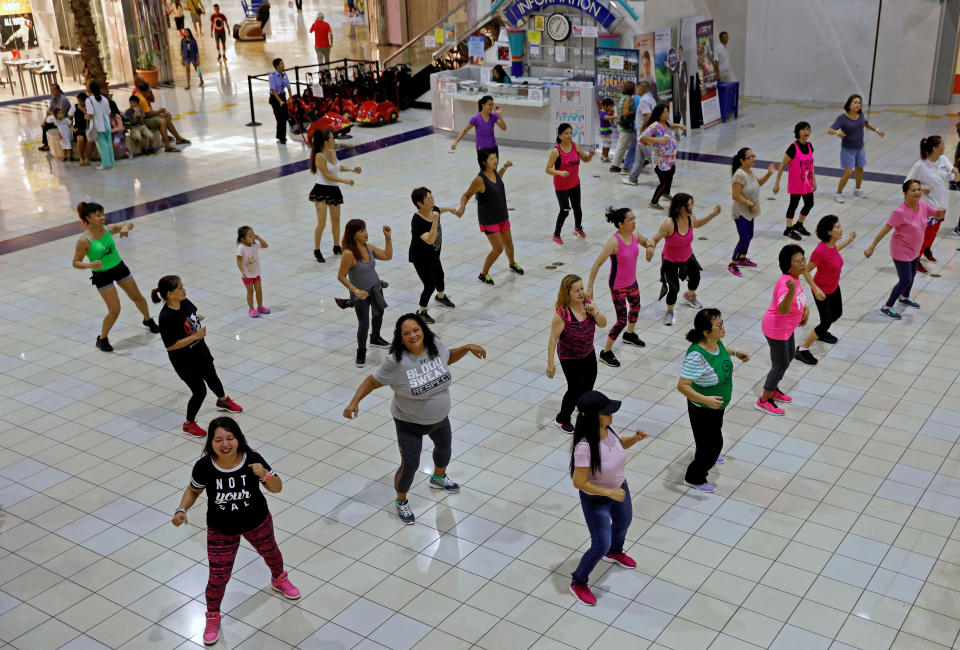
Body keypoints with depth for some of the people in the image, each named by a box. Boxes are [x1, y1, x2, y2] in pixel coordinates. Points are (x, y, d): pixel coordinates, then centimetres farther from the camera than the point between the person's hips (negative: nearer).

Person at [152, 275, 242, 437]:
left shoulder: (184, 302, -11)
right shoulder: (166, 317, -33)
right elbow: (170, 345, -30)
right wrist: (195, 336, -32)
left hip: (200, 351, 8)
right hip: (184, 362, -8)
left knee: (211, 377, 28)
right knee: (199, 391, 1)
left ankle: (223, 401, 58)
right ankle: (189, 424, 25)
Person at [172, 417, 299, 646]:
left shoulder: (253, 460, -28)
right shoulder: (203, 467, -27)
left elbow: (277, 488, -16)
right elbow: (193, 490, -5)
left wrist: (265, 475, -36)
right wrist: (182, 509, -23)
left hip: (257, 523, 1)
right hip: (221, 530, -1)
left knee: (270, 553, 28)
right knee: (218, 577, 1)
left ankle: (279, 579, 65)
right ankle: (212, 617, 35)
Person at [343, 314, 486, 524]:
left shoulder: (435, 345, -15)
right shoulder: (396, 362, -30)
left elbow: (449, 358, 8)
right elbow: (372, 381, -19)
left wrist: (467, 348, -5)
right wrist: (354, 402, -31)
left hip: (440, 418, 6)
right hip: (410, 424, -6)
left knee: (444, 446, 29)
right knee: (409, 465, -3)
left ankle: (438, 478, 63)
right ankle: (401, 501, 29)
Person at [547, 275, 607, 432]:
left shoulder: (588, 303, -12)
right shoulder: (562, 314, -30)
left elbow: (603, 324, -9)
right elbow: (553, 339, -26)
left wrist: (595, 312, -29)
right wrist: (550, 363, -25)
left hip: (588, 353, 6)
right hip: (569, 358, -6)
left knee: (588, 384, 24)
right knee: (575, 389, 2)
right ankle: (562, 419, 27)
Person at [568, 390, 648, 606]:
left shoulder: (608, 430, -16)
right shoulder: (584, 447, -38)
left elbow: (620, 444, 8)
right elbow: (579, 482, -31)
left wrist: (635, 438, -13)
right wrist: (609, 493, -32)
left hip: (619, 489, 8)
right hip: (596, 500, -8)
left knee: (623, 523, 32)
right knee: (601, 546, 3)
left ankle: (614, 552, 67)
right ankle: (578, 584, 30)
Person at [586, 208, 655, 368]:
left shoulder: (634, 235, -8)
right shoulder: (614, 242, -30)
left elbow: (646, 241, 15)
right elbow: (597, 264, -27)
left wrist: (649, 245, -10)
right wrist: (589, 287, -26)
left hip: (632, 282, 8)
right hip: (618, 287, -8)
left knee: (636, 307, 29)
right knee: (622, 320, -5)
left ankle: (629, 335, 58)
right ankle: (606, 353, 10)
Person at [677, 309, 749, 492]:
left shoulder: (716, 342, -12)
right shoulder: (696, 355, -38)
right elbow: (682, 386, -37)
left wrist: (734, 352, 5)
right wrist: (705, 399, -46)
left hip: (717, 404, 9)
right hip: (702, 409, -9)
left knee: (716, 430, 34)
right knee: (713, 443, 7)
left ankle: (705, 454, 66)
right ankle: (694, 478, 32)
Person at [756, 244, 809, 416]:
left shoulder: (794, 278, -5)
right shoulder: (785, 283, -34)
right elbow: (783, 310, -51)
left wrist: (806, 308, 2)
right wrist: (791, 291, -66)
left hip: (787, 327, 10)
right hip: (776, 330, -10)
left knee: (790, 355, 26)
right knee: (781, 364, 2)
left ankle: (772, 388, 45)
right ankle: (764, 400, 19)